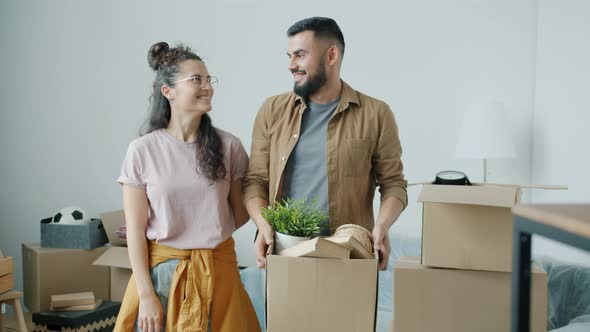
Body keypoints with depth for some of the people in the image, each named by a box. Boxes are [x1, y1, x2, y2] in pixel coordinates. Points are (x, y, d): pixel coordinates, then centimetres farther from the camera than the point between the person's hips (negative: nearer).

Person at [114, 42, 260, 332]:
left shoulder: (229, 147, -2)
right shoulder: (143, 150, -7)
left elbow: (240, 215, 10)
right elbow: (136, 232, -6)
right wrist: (146, 295, -9)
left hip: (218, 270, 2)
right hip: (161, 272, -1)